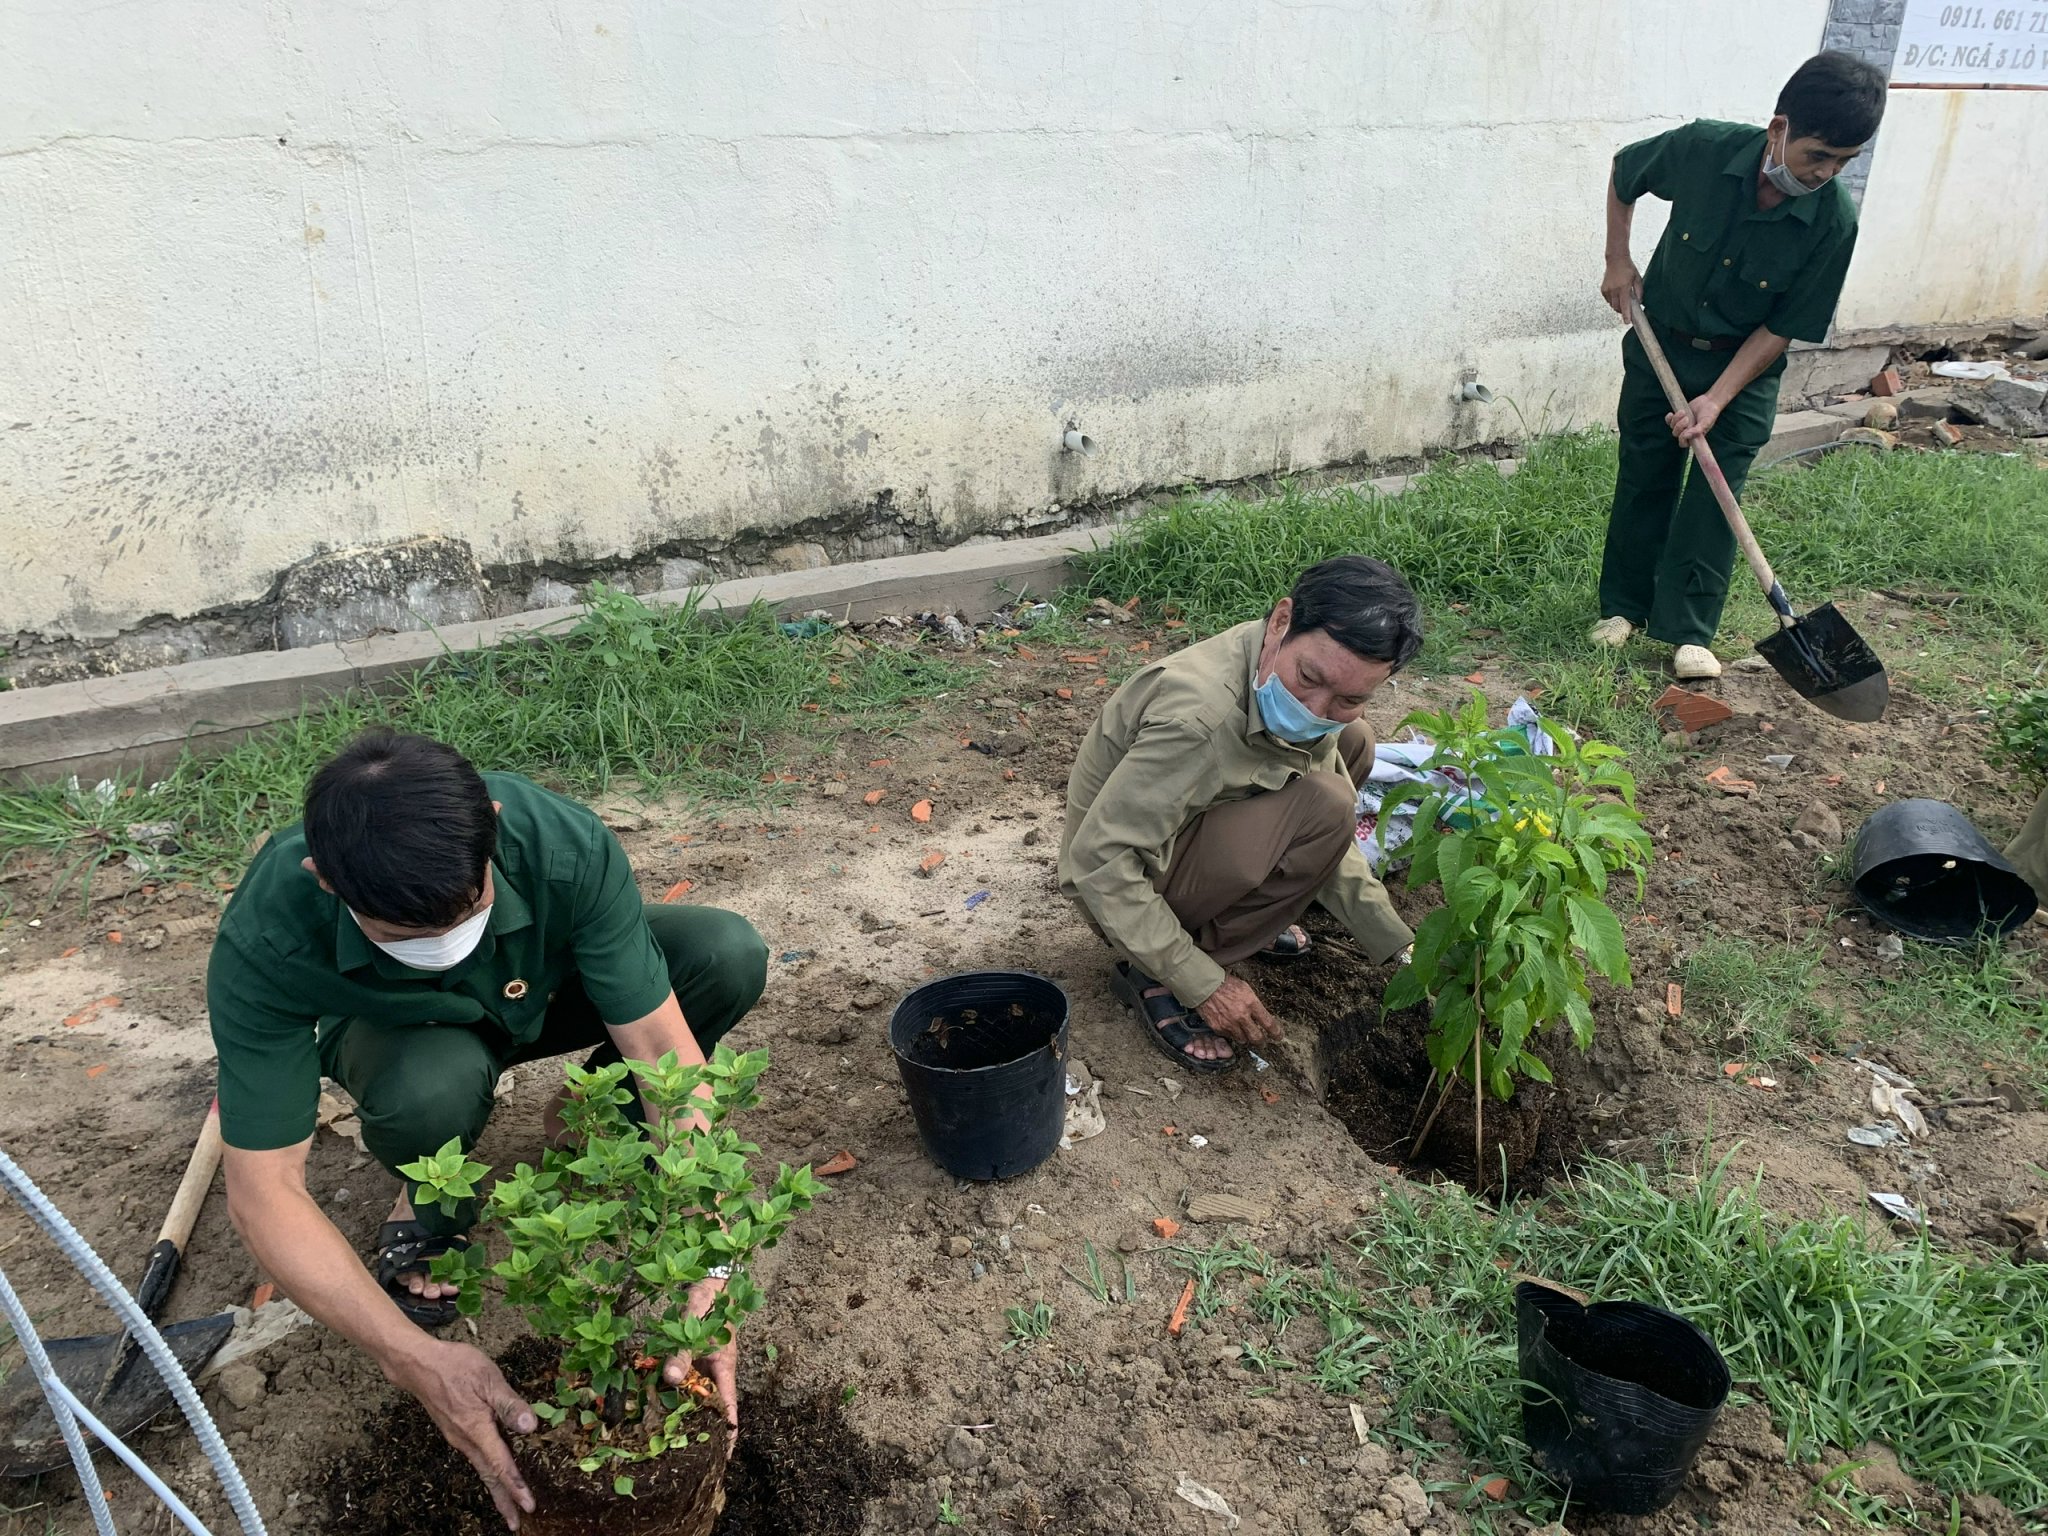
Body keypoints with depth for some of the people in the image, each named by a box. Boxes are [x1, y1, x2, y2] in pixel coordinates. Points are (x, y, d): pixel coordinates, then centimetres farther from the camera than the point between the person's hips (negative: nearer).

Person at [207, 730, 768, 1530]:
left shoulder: (567, 846, -38)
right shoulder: (263, 942, -38)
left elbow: (662, 1044, -34)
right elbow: (265, 1191, -33)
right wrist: (417, 1358, -41)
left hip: (546, 990, 1)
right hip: (406, 1033, -1)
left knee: (729, 953, -26)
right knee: (431, 1086, -38)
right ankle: (432, 1212, -1)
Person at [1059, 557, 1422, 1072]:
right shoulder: (1199, 713, -35)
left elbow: (1327, 840, 3)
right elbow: (1100, 861, -32)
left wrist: (1400, 948, -3)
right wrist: (1204, 986, -28)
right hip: (1121, 886, -8)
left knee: (1353, 743, 6)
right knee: (1324, 806, -27)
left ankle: (1248, 913, 12)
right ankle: (1154, 977, -14)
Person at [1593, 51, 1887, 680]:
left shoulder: (1833, 220, -23)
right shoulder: (1702, 149, -22)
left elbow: (1785, 328, -16)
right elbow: (1624, 173, 0)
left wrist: (1717, 399, -22)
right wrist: (1618, 261, -4)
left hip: (1744, 365, -1)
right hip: (1659, 344, 1)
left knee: (1714, 496, -4)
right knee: (1643, 480, 9)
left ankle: (1688, 631, 3)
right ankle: (1623, 605, 23)